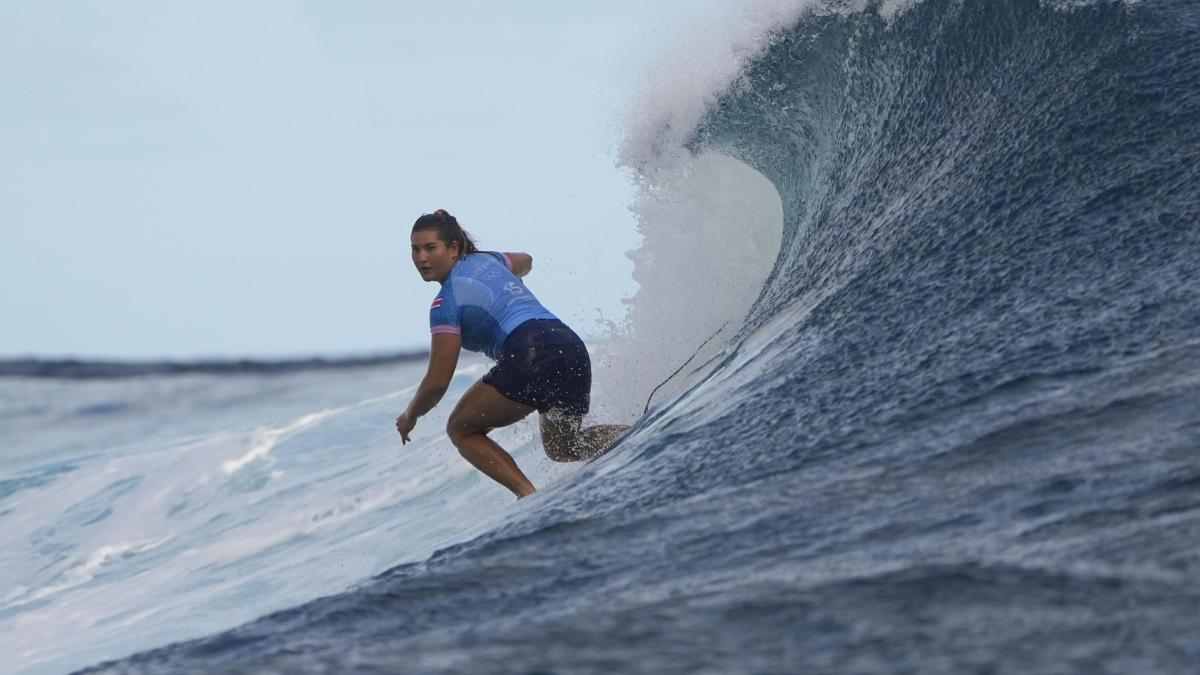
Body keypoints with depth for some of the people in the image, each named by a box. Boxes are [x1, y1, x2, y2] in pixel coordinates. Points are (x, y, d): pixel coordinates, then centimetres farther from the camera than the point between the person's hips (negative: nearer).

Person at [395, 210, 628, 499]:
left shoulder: (446, 302, 1)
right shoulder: (485, 259, 22)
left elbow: (438, 382, 1)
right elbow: (525, 262, 48)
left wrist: (410, 416, 19)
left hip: (531, 357, -8)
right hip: (573, 347, 8)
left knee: (460, 429, 11)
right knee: (561, 448, 28)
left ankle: (529, 495, -9)